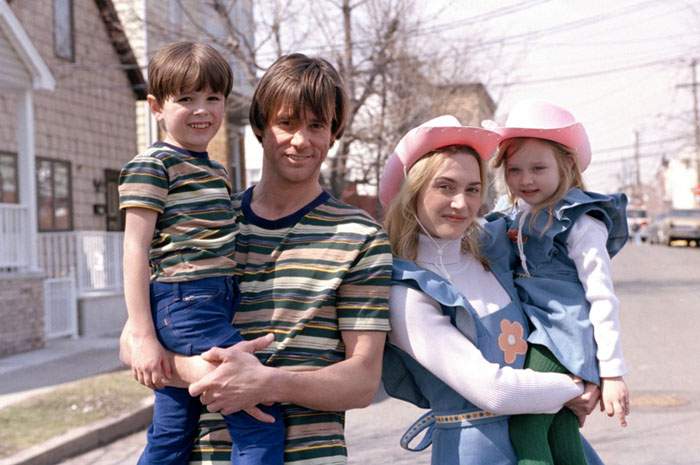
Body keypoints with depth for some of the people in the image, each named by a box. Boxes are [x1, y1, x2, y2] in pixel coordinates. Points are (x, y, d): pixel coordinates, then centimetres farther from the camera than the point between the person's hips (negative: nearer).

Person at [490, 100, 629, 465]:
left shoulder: (579, 222, -7)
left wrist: (612, 372, -13)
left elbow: (603, 297, -11)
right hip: (536, 336, 8)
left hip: (561, 339, -8)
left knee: (524, 428, -20)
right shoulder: (523, 216, 17)